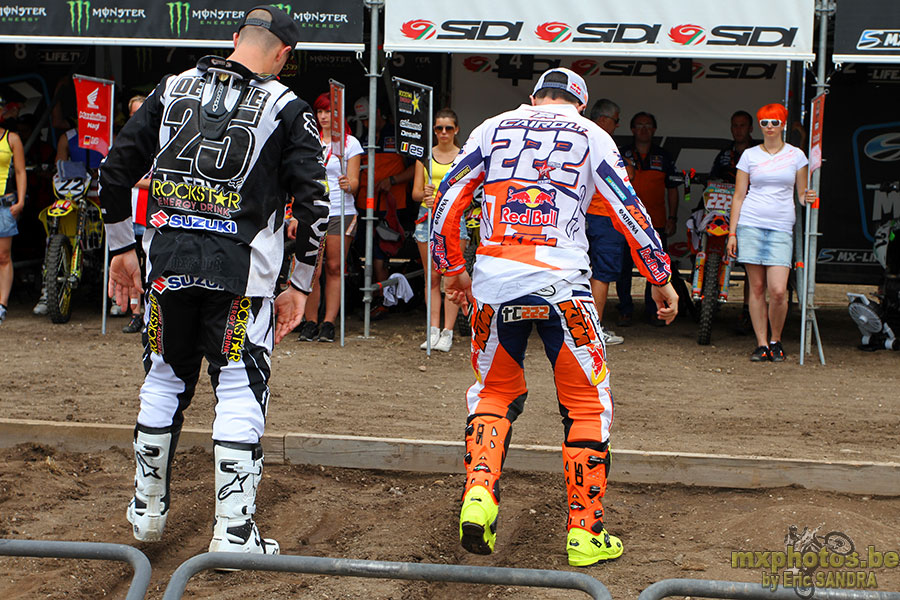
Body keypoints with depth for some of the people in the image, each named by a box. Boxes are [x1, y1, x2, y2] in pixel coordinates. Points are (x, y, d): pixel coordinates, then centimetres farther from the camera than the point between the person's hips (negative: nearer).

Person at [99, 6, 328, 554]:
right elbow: (313, 201, -5)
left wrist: (121, 249, 19)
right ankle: (234, 532, 2)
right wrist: (300, 287, 4)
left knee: (165, 379, 18)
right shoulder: (287, 108, 0)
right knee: (241, 391, 3)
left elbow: (116, 169, 10)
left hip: (168, 261, 4)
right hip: (241, 270, -3)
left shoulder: (173, 88, 9)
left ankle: (148, 509, 30)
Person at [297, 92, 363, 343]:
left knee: (334, 268, -1)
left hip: (340, 213, -1)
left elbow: (354, 182, 0)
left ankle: (329, 322, 3)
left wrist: (348, 184, -23)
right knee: (312, 270, -6)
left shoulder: (350, 143, 5)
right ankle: (310, 322, 0)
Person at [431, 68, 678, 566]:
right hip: (558, 285, -2)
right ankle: (585, 534, 13)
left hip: (493, 282, 2)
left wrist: (451, 269, 27)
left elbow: (447, 203, 14)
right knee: (586, 405, 12)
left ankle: (478, 495, 2)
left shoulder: (492, 129, 13)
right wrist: (661, 280, 18)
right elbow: (631, 213, 8)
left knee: (494, 392, 22)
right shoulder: (590, 137, 8)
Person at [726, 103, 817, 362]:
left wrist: (808, 198, -11)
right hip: (751, 224, 1)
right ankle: (761, 344, 8)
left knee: (778, 291, -11)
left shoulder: (796, 155, 9)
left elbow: (801, 194, 14)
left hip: (781, 228, -1)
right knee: (757, 288, 0)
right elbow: (739, 196, 9)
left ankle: (775, 341, 9)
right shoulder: (750, 155, 9)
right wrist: (732, 233, 3)